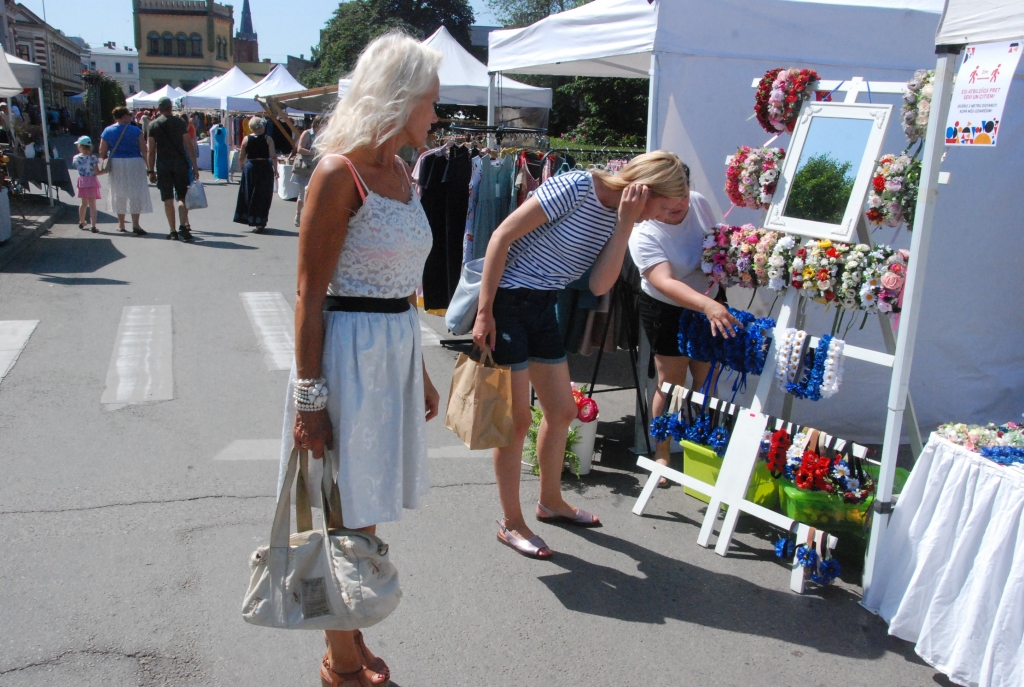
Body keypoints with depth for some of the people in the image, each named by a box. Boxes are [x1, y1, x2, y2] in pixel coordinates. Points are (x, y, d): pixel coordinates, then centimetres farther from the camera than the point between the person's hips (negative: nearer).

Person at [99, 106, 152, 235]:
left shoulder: (107, 131, 1)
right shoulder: (136, 130, -6)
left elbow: (102, 153, 1)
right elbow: (144, 150, -9)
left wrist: (106, 161, 19)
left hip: (116, 164, 3)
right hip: (134, 163, -3)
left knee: (119, 194, 13)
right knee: (135, 193, 1)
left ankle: (121, 224, 20)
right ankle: (135, 224, -8)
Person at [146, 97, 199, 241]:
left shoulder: (153, 124, 3)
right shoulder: (179, 122, 1)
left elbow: (151, 150, 2)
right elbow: (188, 145, -3)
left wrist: (151, 170, 6)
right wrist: (194, 166, -1)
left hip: (163, 165, 0)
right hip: (180, 163, 0)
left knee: (168, 199, 5)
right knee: (182, 197, 4)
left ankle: (173, 231, 5)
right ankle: (183, 226, -14)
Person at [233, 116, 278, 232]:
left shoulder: (246, 139, 1)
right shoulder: (268, 139, -5)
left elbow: (241, 157, 5)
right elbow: (273, 156, -11)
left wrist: (243, 168, 20)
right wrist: (275, 170, -1)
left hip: (250, 167, 2)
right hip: (265, 168, -2)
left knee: (250, 194, 12)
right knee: (263, 196, 5)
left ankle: (252, 219, 13)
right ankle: (260, 223, 4)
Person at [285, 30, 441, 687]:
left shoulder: (400, 173, 12)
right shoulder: (340, 174, -14)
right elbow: (310, 295, -15)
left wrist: (421, 374, 17)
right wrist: (309, 394, -18)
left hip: (398, 350, 8)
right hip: (351, 352, -8)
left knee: (368, 513, 17)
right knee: (346, 516, 6)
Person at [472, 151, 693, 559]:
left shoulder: (620, 214, 3)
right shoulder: (575, 188, -20)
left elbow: (600, 285, -6)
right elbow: (502, 236, -19)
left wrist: (624, 224, -15)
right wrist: (484, 312, -20)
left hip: (543, 306, 8)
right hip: (506, 300, -8)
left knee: (562, 411, 15)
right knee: (518, 419, -2)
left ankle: (550, 501, 36)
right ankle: (511, 523, 14)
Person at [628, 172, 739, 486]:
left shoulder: (699, 203, -11)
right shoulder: (644, 234, -28)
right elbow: (665, 283, -41)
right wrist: (708, 305, -55)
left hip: (709, 305, 5)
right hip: (667, 312, -5)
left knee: (706, 380, 11)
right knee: (671, 384, -1)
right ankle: (662, 455, 16)